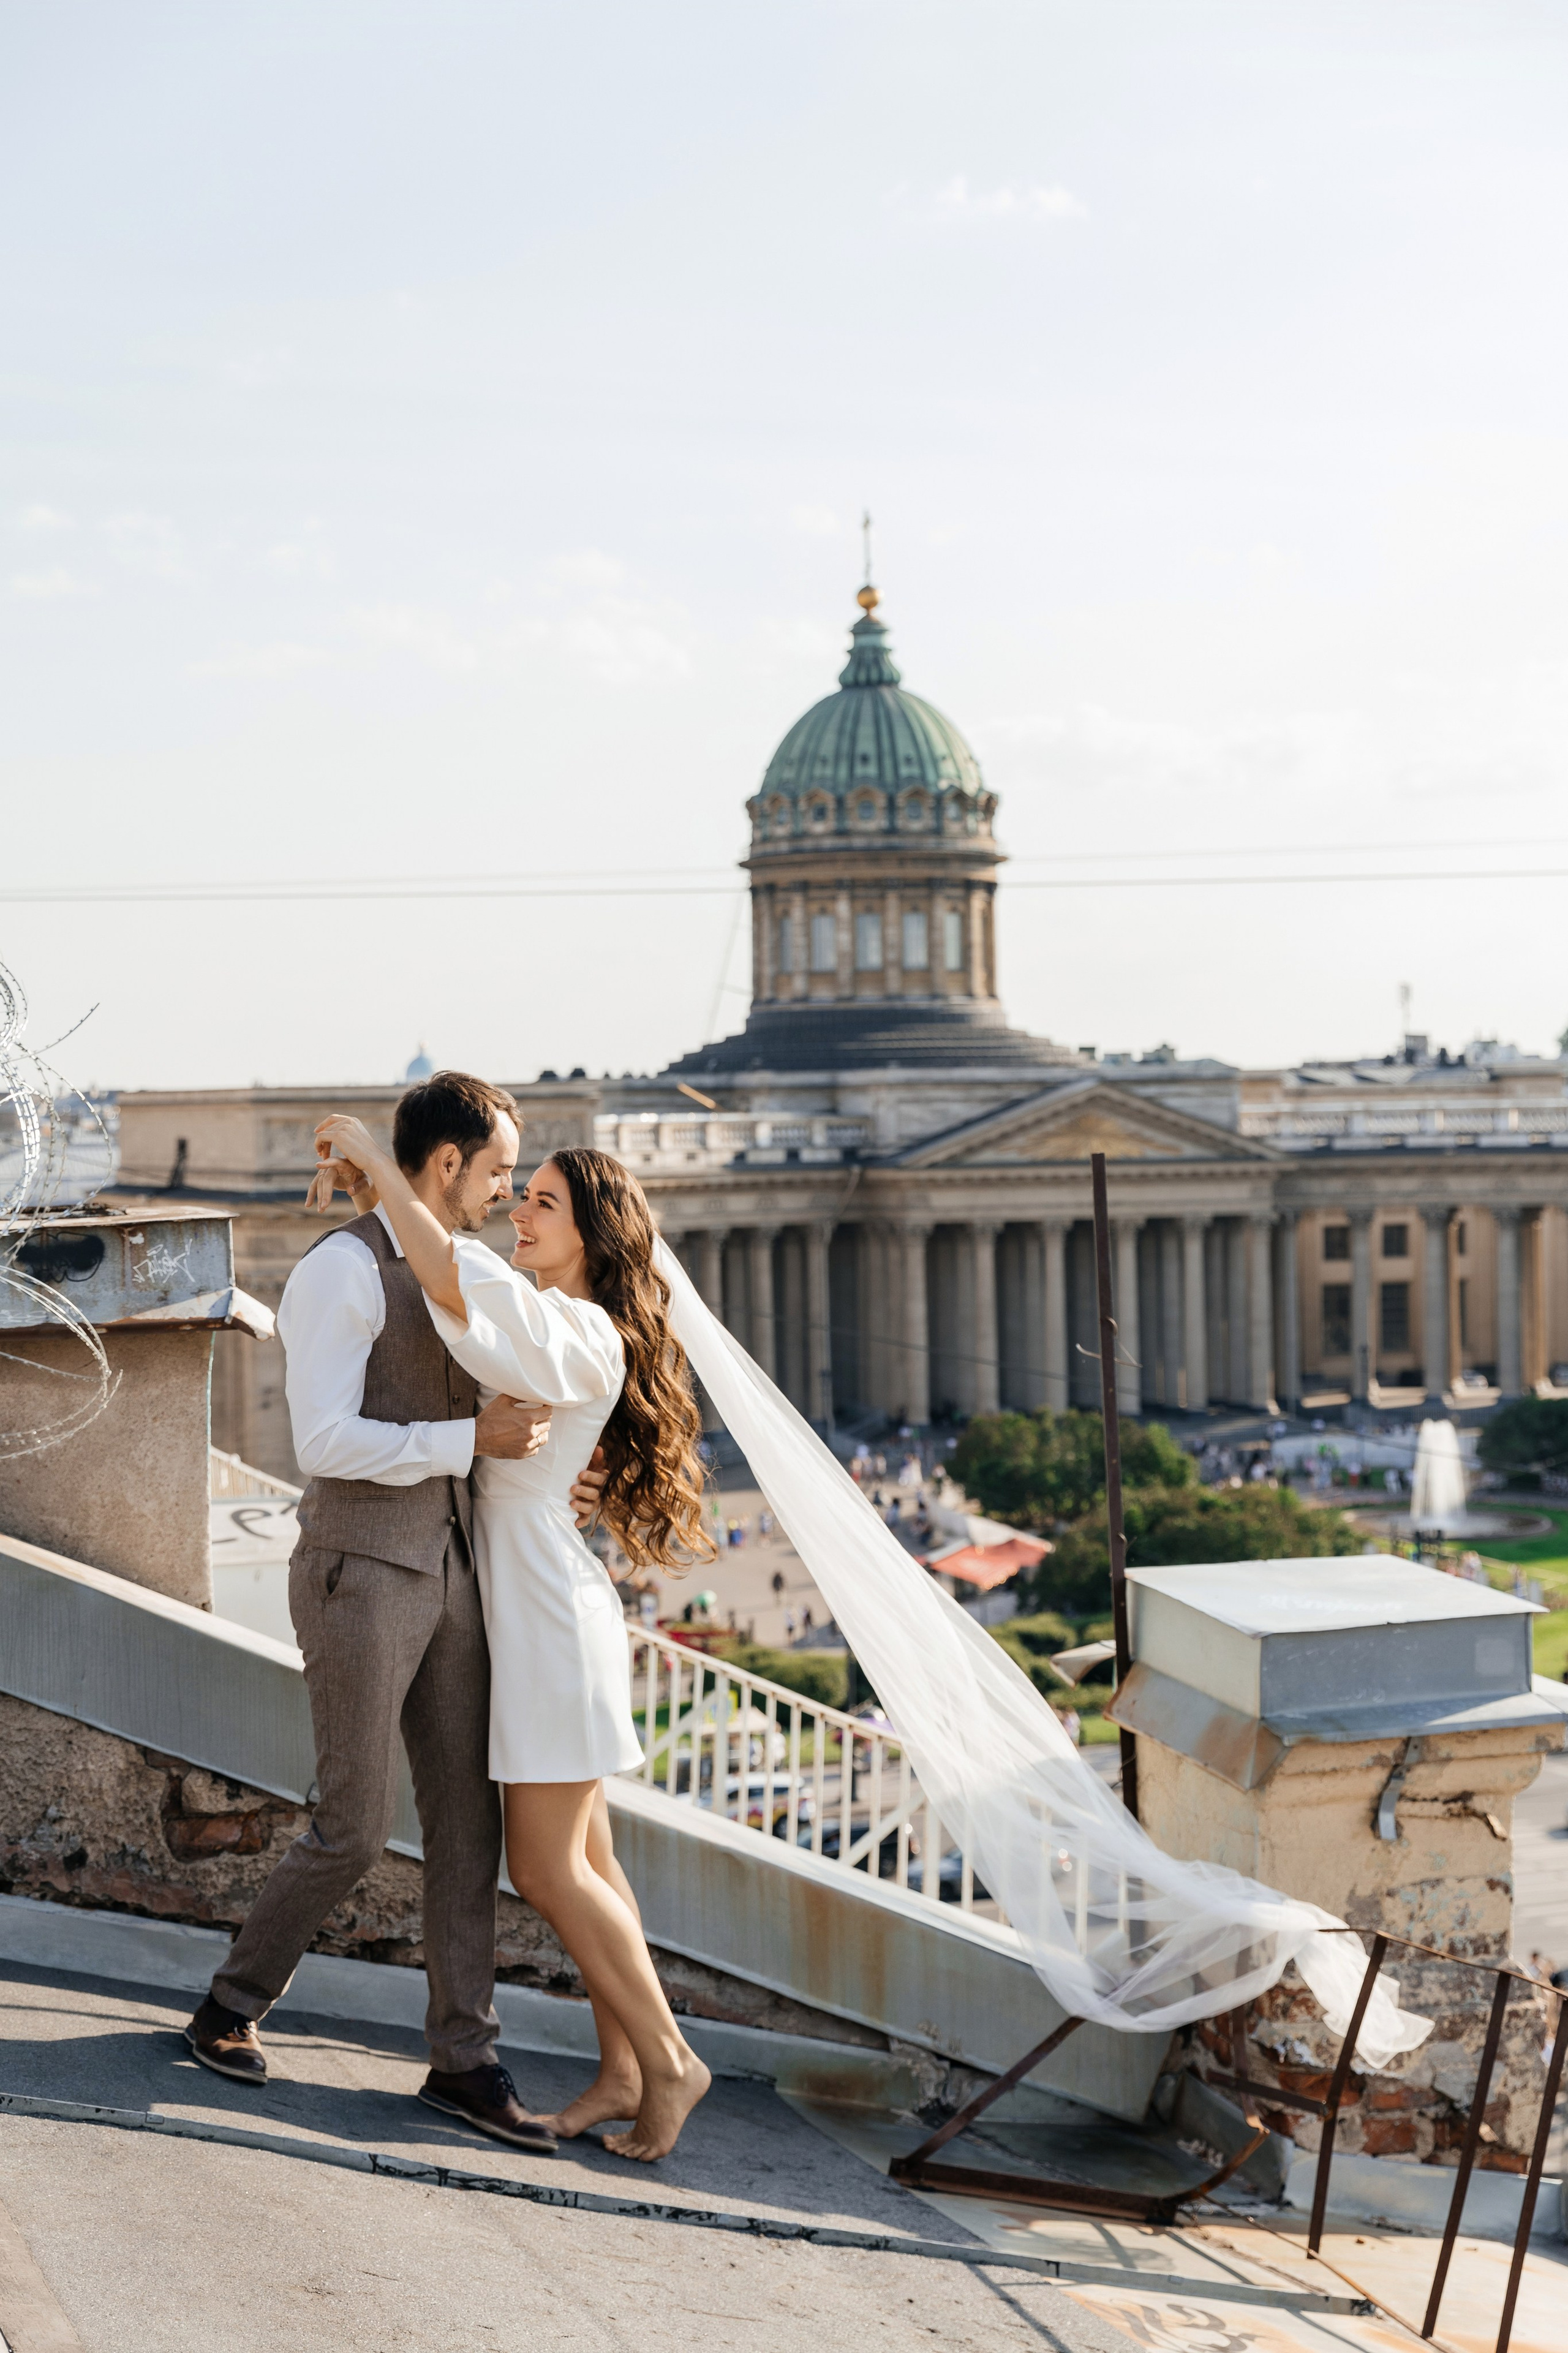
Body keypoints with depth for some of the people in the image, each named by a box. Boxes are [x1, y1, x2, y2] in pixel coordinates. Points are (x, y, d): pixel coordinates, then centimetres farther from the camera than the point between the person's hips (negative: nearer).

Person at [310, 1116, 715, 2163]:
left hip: (551, 1615, -10)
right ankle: (623, 2069, 17)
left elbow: (452, 1281, -33)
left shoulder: (583, 1337, -19)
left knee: (545, 1870, -6)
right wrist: (373, 1184, 7)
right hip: (524, 1606, 10)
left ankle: (667, 2061, 4)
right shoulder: (539, 1323, 11)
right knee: (584, 1857, 11)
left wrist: (382, 1165, -23)